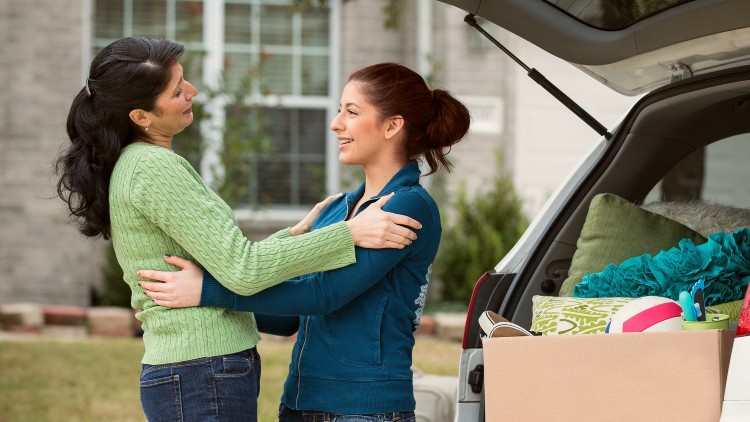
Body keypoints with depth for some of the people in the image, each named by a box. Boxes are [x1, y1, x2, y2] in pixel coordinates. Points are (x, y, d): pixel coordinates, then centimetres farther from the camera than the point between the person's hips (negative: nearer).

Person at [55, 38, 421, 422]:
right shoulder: (153, 167, -15)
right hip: (204, 375, -10)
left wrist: (296, 234, 20)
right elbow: (241, 271, -20)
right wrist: (350, 234, -18)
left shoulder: (129, 166, 15)